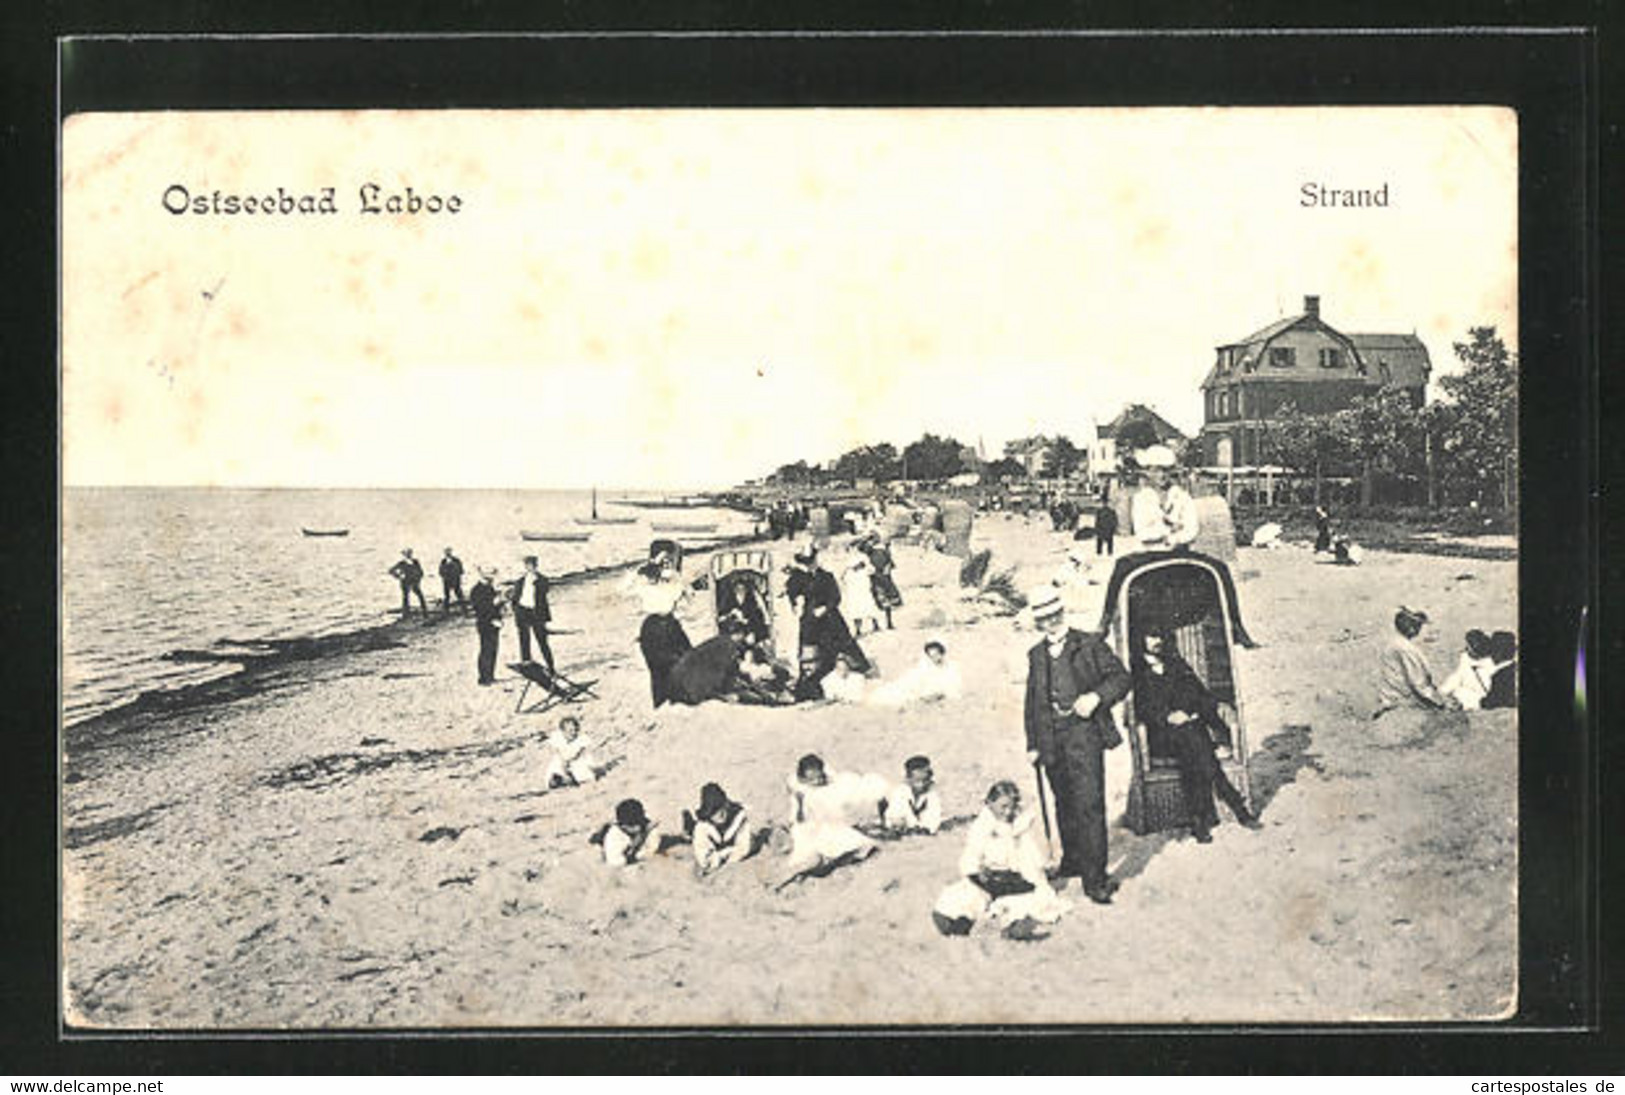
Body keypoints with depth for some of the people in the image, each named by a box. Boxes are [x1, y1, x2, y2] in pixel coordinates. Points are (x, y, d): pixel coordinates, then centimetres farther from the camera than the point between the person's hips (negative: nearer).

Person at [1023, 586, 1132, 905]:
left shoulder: (1088, 644, 4)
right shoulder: (1036, 655, 16)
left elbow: (1120, 677, 2)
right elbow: (1031, 701, 19)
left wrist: (1096, 697, -16)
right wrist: (1032, 745, 14)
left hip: (1083, 731, -5)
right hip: (1051, 737, 5)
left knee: (1088, 803, -12)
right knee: (1064, 803, 13)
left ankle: (1095, 878, -11)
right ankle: (1072, 860, 31)